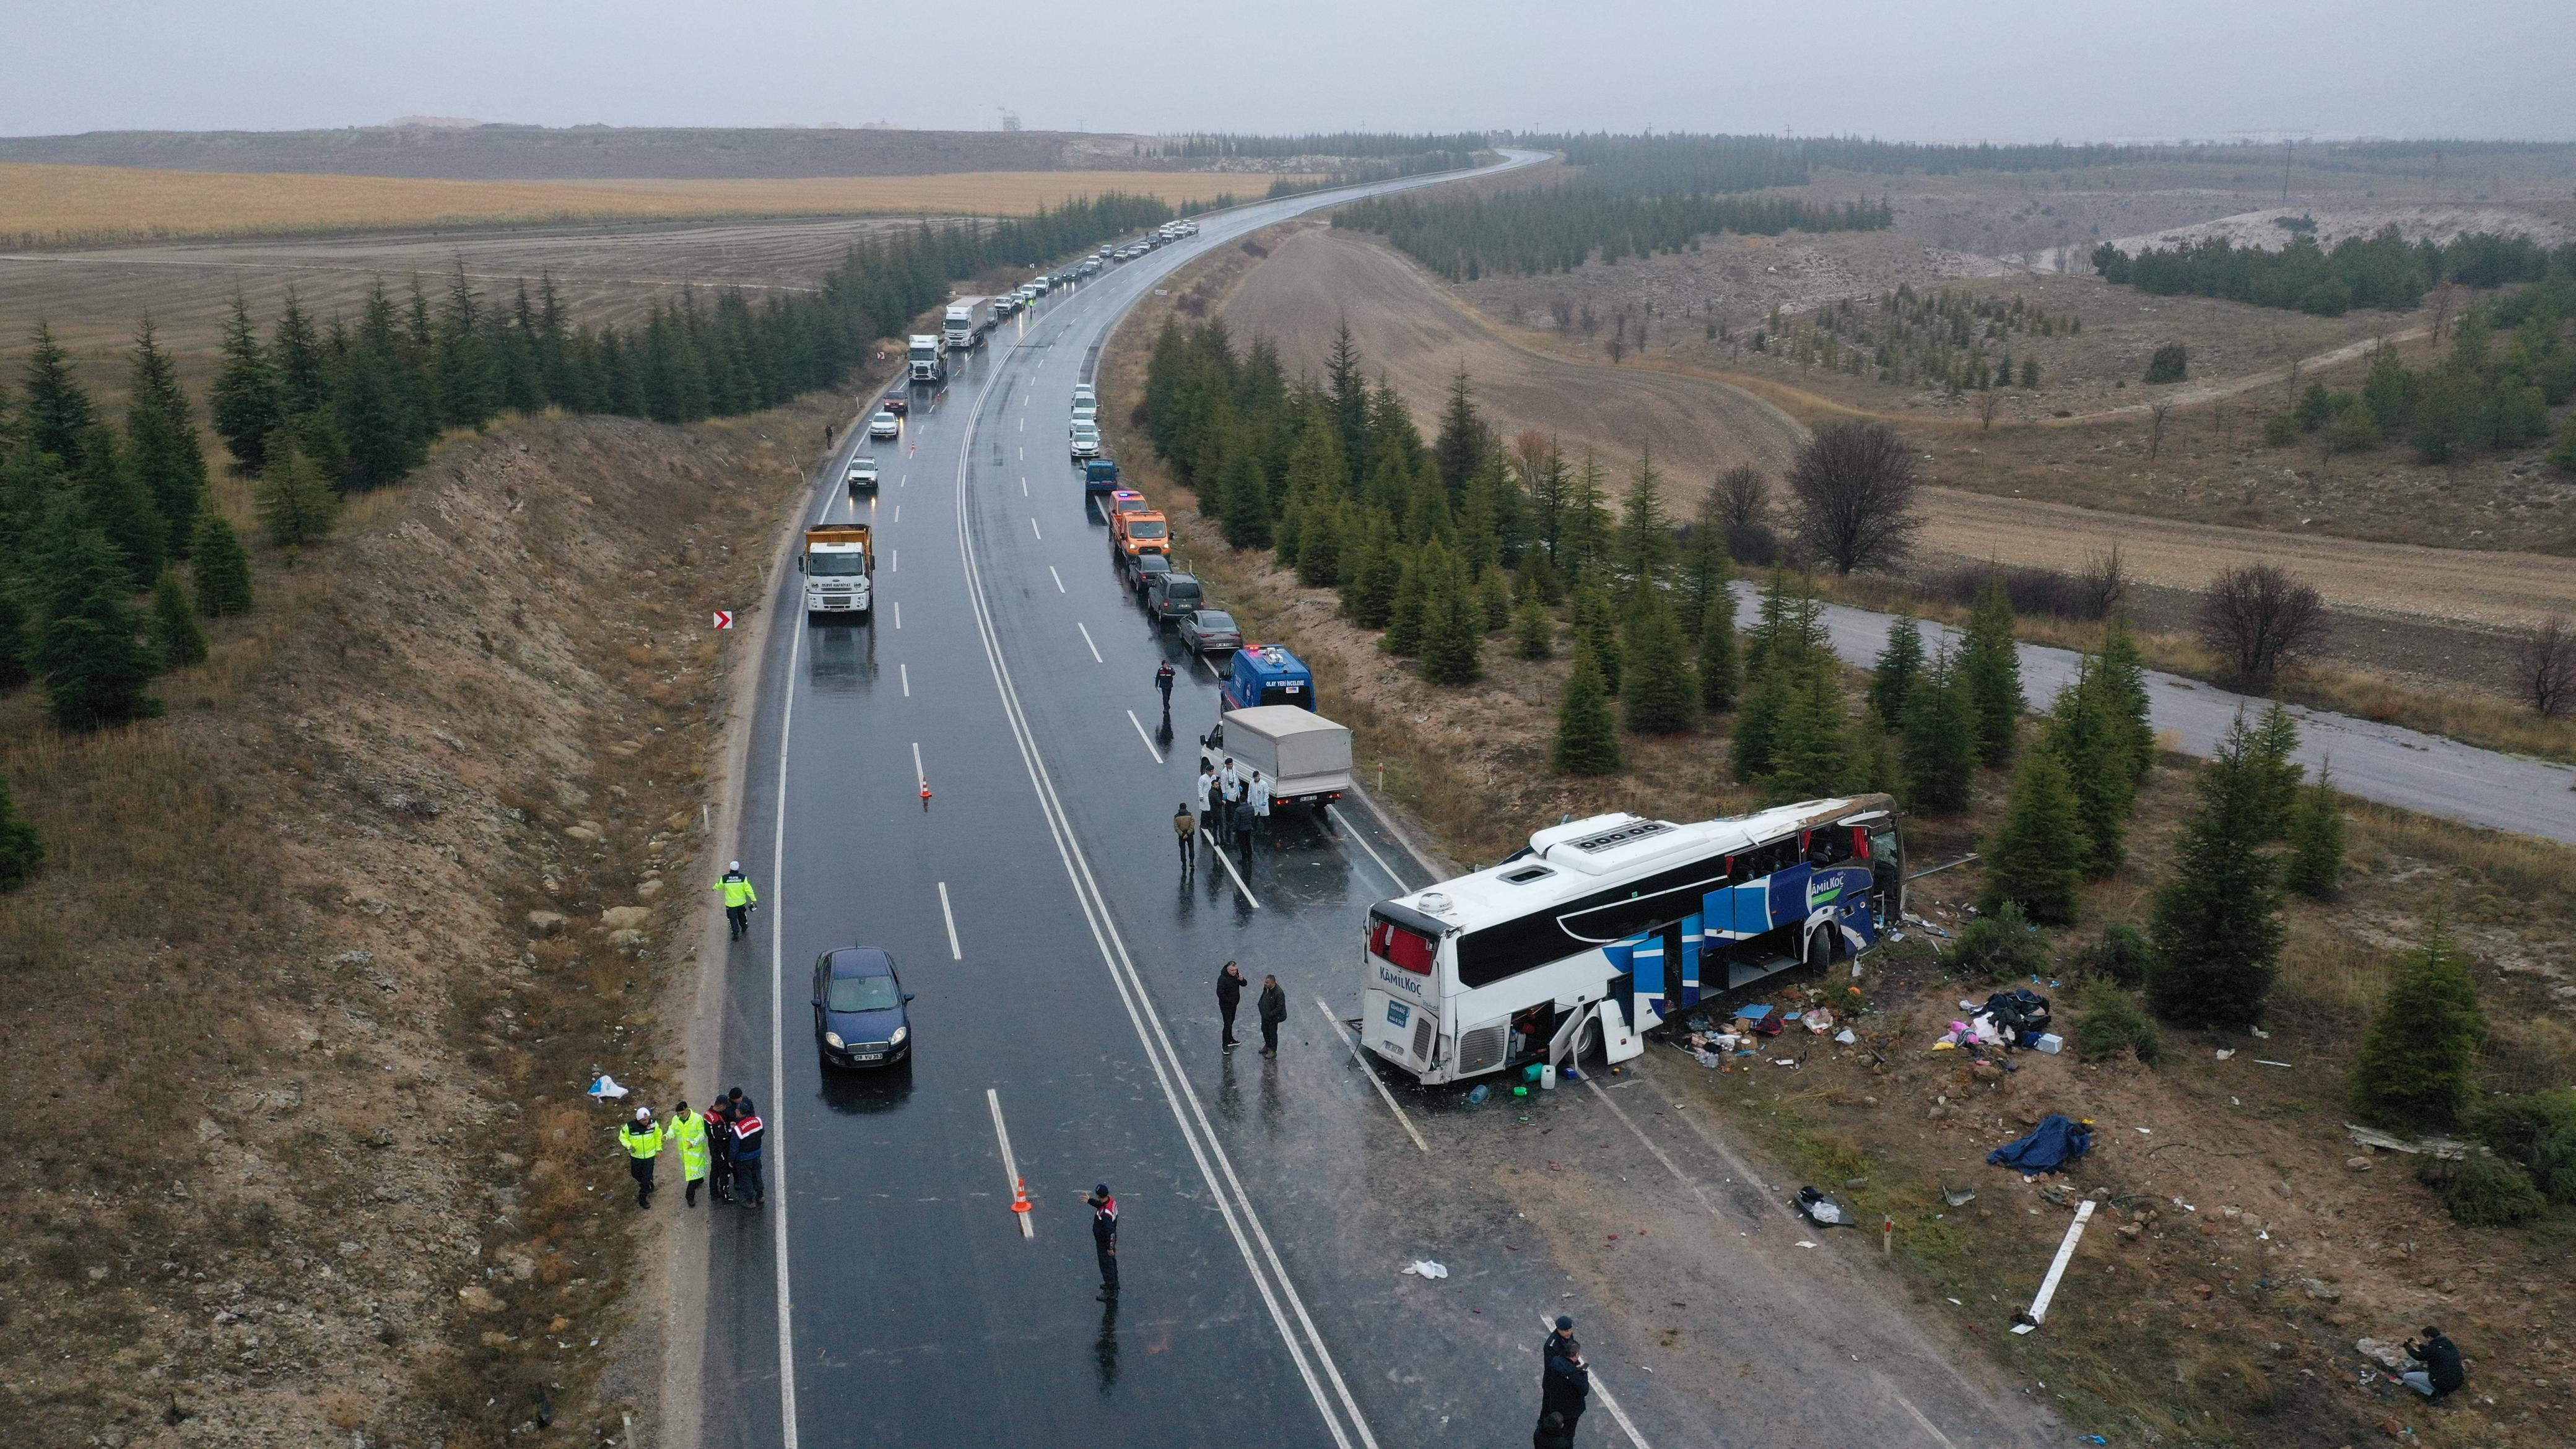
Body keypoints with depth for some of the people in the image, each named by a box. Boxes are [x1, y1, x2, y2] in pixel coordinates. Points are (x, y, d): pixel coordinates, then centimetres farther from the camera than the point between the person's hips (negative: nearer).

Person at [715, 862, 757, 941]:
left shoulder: (724, 878, -16)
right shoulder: (743, 878, -17)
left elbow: (719, 886, 3)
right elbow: (748, 889, -15)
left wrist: (714, 888, 27)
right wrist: (754, 899, -9)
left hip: (730, 903, -2)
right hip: (741, 902, 2)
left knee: (732, 918, 14)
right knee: (742, 916, 25)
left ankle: (736, 933, 13)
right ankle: (744, 930, 43)